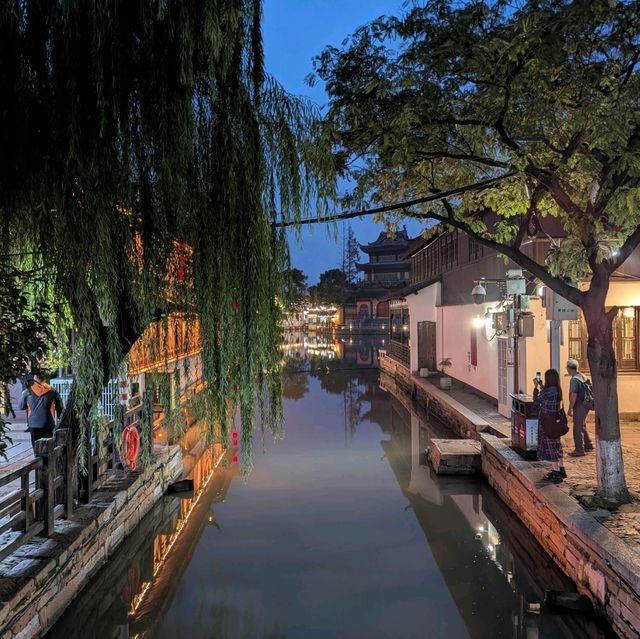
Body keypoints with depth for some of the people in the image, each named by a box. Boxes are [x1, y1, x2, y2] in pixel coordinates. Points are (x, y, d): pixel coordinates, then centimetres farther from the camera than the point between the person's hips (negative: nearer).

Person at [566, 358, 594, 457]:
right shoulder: (583, 376, 10)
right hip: (585, 405, 10)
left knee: (578, 428, -2)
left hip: (579, 407, -10)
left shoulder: (574, 379, -20)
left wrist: (570, 408, -17)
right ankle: (588, 445, 33)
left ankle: (579, 450, 3)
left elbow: (574, 395, -24)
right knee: (582, 427, 22)